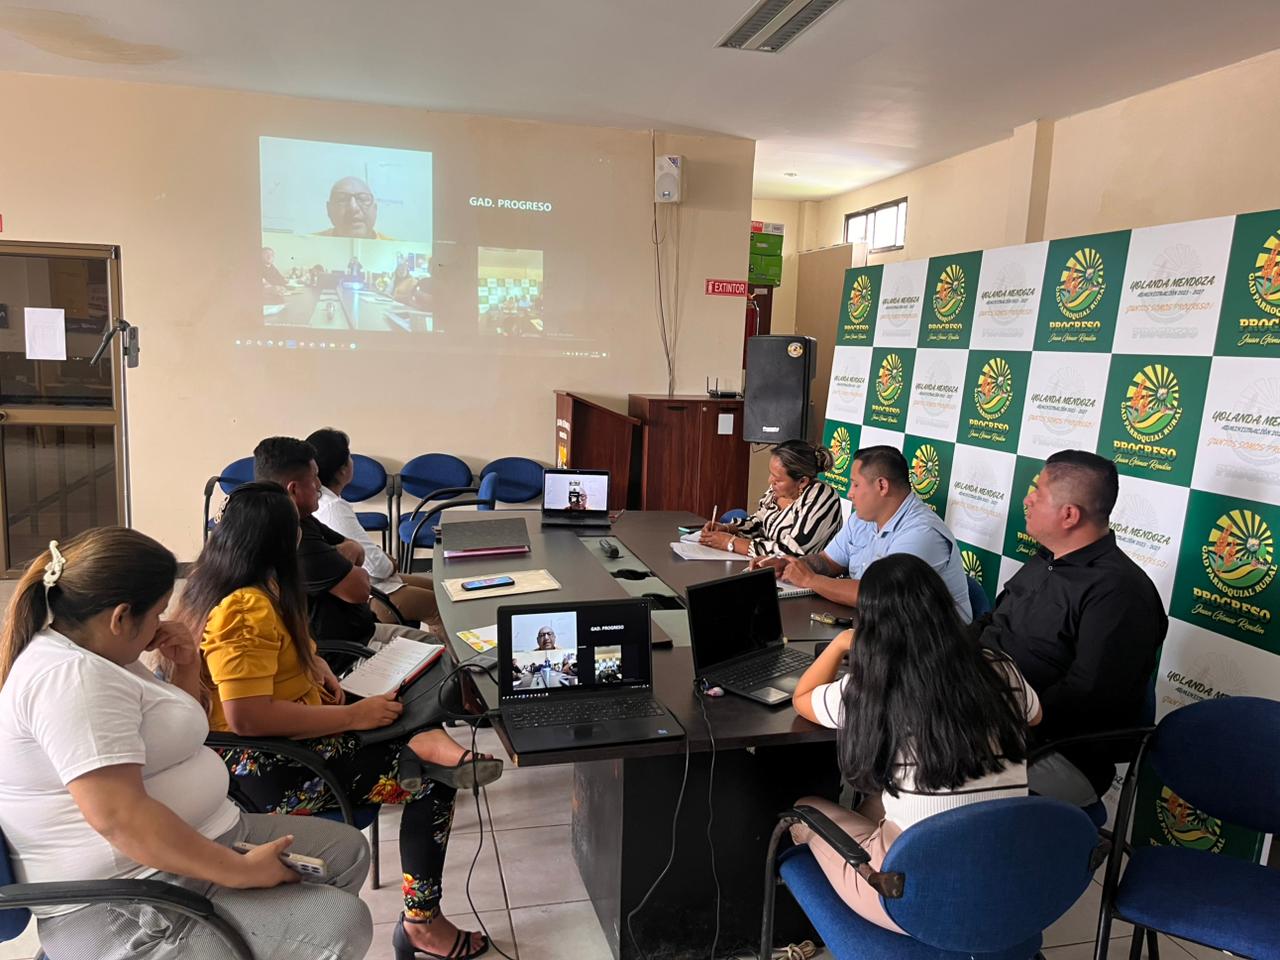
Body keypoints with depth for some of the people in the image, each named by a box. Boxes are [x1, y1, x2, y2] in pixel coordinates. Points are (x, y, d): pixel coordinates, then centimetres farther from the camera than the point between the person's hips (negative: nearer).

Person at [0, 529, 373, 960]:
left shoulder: (91, 655, 10)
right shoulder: (71, 677, -23)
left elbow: (167, 740, 22)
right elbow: (118, 817, -31)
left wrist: (185, 669, 4)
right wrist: (240, 872, -26)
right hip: (127, 907, -11)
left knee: (347, 850, 14)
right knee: (340, 924, -20)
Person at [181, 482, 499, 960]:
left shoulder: (214, 579, 6)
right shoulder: (244, 609, -26)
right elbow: (247, 717, -32)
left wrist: (314, 665, 3)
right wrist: (352, 716, -25)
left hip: (275, 741, 10)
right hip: (267, 769, -10)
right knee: (432, 782, -8)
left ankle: (427, 743, -24)